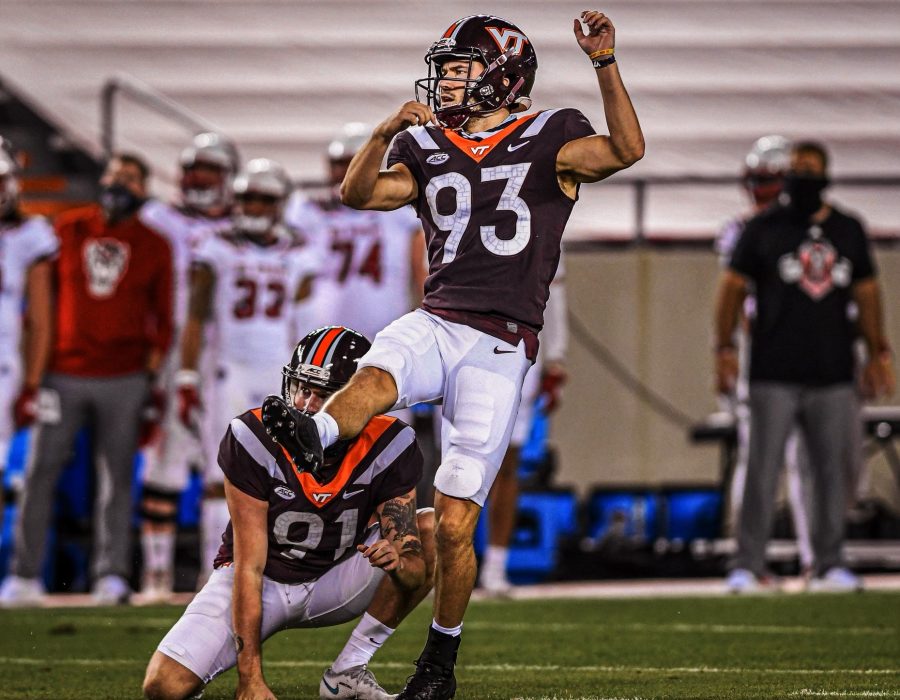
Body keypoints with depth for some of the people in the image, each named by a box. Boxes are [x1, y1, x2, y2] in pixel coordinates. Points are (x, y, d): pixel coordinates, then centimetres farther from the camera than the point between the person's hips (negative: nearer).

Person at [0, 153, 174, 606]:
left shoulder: (154, 248, 4)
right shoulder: (68, 230, 5)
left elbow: (163, 318, 7)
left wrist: (152, 372, -1)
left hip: (124, 378, -1)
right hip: (65, 375, 1)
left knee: (116, 478, 2)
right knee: (39, 474, -1)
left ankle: (111, 574, 8)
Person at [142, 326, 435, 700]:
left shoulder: (389, 448, -19)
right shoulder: (253, 439, -24)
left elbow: (415, 569, -18)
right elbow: (249, 568, -23)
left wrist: (398, 561, -46)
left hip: (333, 581, 3)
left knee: (432, 531, -23)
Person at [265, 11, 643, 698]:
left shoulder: (549, 140, 6)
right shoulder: (429, 150, 16)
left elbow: (627, 150, -11)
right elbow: (359, 193, 2)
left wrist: (605, 64, -20)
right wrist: (386, 133, -14)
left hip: (499, 345, -3)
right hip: (434, 323, 3)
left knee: (454, 522, -5)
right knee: (376, 377, -35)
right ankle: (308, 437, -65)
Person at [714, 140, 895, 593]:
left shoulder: (848, 231, 12)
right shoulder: (763, 229, 2)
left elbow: (866, 292, 17)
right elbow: (733, 285, 1)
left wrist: (878, 353, 14)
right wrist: (725, 347, -7)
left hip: (833, 376, 3)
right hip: (774, 374, -3)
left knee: (833, 470, 4)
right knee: (761, 471, -5)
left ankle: (828, 564, 12)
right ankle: (748, 564, -1)